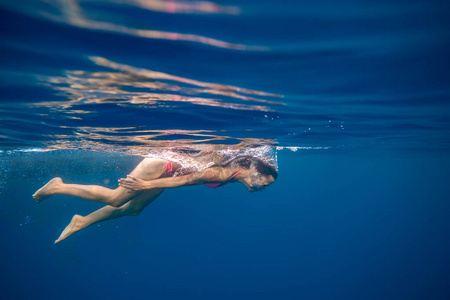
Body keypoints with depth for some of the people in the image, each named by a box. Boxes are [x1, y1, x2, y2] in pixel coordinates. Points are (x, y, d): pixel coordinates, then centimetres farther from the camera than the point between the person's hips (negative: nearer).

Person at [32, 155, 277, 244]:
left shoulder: (234, 175, 0)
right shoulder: (224, 173, -27)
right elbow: (186, 179, -28)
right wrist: (147, 185, -26)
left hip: (167, 171, 9)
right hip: (161, 167, -8)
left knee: (132, 209, 15)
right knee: (114, 198, -8)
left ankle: (82, 222, 27)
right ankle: (59, 187, 7)